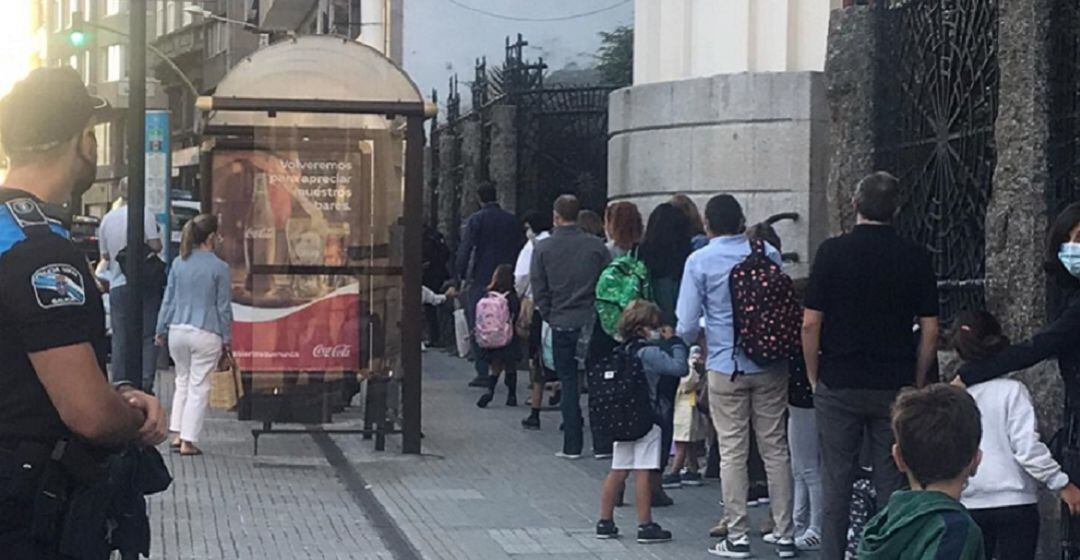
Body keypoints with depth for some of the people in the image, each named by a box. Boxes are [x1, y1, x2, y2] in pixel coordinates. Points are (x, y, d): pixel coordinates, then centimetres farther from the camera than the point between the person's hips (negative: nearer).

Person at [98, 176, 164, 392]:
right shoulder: (145, 215, -7)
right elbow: (156, 245, -12)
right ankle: (145, 384, -10)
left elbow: (105, 255, 14)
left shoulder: (107, 219, 9)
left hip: (117, 285, 4)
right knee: (147, 337, -1)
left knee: (120, 340, 7)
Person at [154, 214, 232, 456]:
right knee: (198, 386, 3)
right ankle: (188, 441, 4)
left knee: (182, 381, 19)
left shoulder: (179, 264, 3)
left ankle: (177, 434, 16)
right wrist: (227, 338, 8)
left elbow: (168, 300, 9)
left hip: (178, 331, 4)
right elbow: (224, 307, -2)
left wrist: (161, 331, 18)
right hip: (206, 334, -4)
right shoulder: (219, 268, -7)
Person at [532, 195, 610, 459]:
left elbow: (539, 290, 0)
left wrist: (550, 316, 11)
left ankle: (572, 445, 6)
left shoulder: (543, 248, -2)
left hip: (562, 325, 0)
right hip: (593, 323, 0)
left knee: (568, 383, 7)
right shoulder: (596, 246, -2)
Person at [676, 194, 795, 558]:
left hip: (725, 368, -2)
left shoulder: (700, 261, -7)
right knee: (775, 448, 8)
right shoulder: (768, 254, 0)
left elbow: (686, 326, -8)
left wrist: (702, 338, 13)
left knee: (732, 452, 5)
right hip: (770, 365, 2)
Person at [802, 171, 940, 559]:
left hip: (838, 385, -1)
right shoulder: (915, 258, 0)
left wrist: (814, 377, 5)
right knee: (892, 484, 6)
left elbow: (810, 324, -7)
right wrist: (917, 383, 10)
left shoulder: (833, 251, -6)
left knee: (836, 483, 5)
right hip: (895, 386, 1)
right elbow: (930, 330, 0)